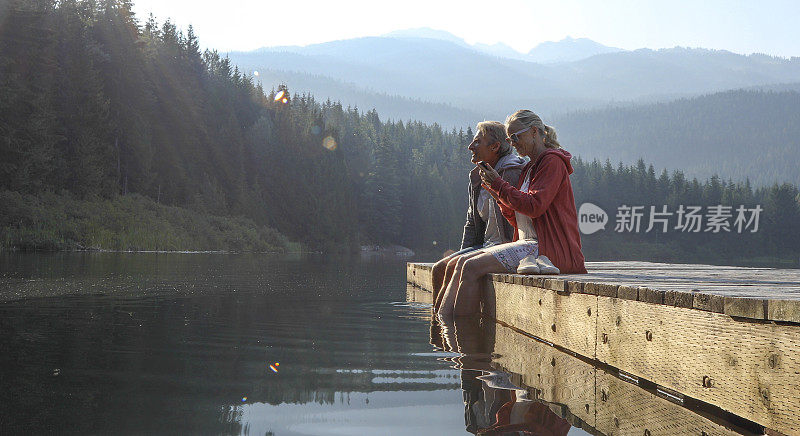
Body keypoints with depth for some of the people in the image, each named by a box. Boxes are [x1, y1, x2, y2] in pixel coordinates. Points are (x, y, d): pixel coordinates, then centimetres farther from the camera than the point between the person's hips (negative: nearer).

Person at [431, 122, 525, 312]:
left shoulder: (513, 174, -13)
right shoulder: (477, 177, 15)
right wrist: (463, 253, 6)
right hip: (485, 245, 9)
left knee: (454, 267, -24)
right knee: (439, 269, -7)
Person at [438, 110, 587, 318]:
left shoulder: (552, 161, -5)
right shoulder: (531, 168, 24)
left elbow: (534, 206, -18)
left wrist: (499, 185, -10)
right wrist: (497, 193, 6)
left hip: (547, 249, -9)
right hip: (528, 243, 9)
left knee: (472, 268, -22)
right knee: (462, 264, -5)